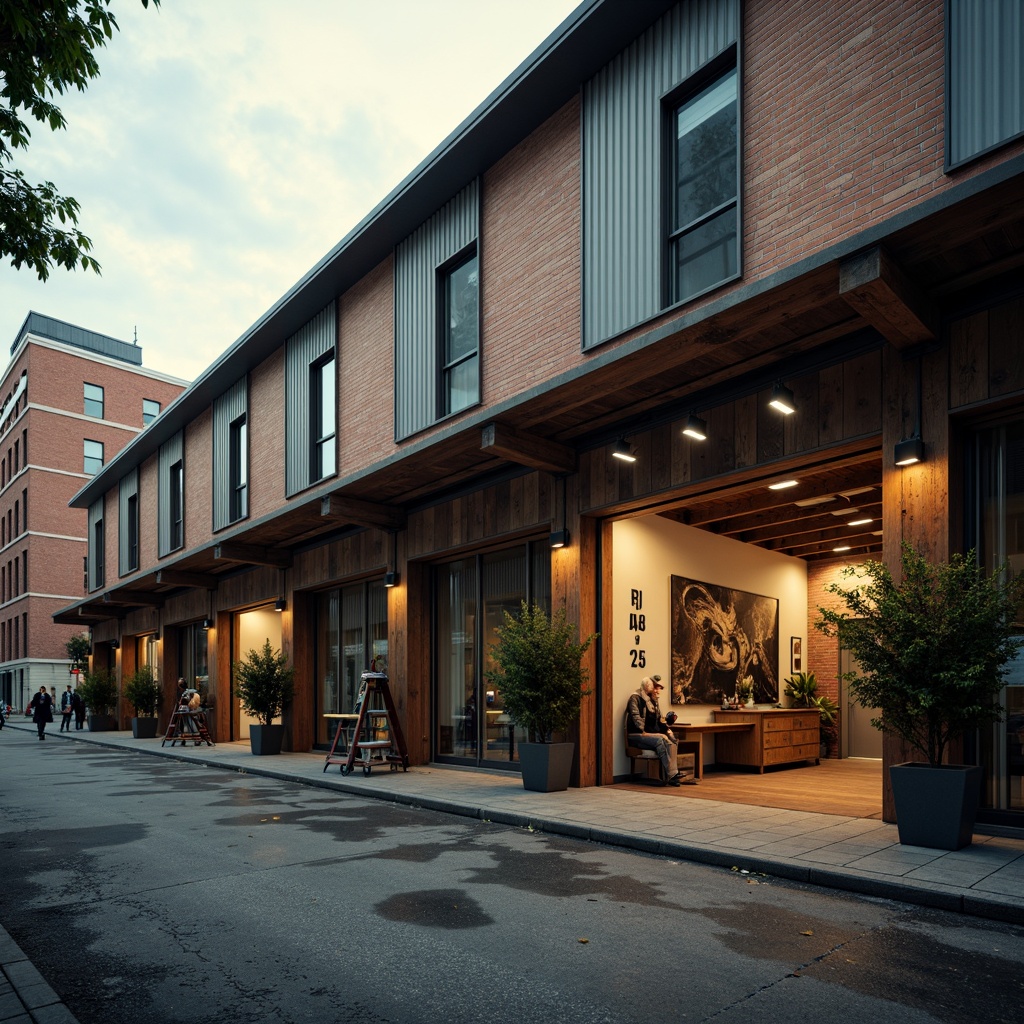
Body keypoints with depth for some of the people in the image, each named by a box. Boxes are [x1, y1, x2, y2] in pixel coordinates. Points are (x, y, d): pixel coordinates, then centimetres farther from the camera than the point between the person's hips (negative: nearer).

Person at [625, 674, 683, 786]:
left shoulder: (653, 701, 21)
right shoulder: (635, 698, -3)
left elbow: (659, 720, 26)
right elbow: (636, 718, -14)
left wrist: (667, 729, 7)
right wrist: (644, 732, -25)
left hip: (652, 733, 7)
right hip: (637, 735, -7)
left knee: (671, 740, -23)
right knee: (660, 739, -34)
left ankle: (672, 775, -32)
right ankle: (671, 775, -36)